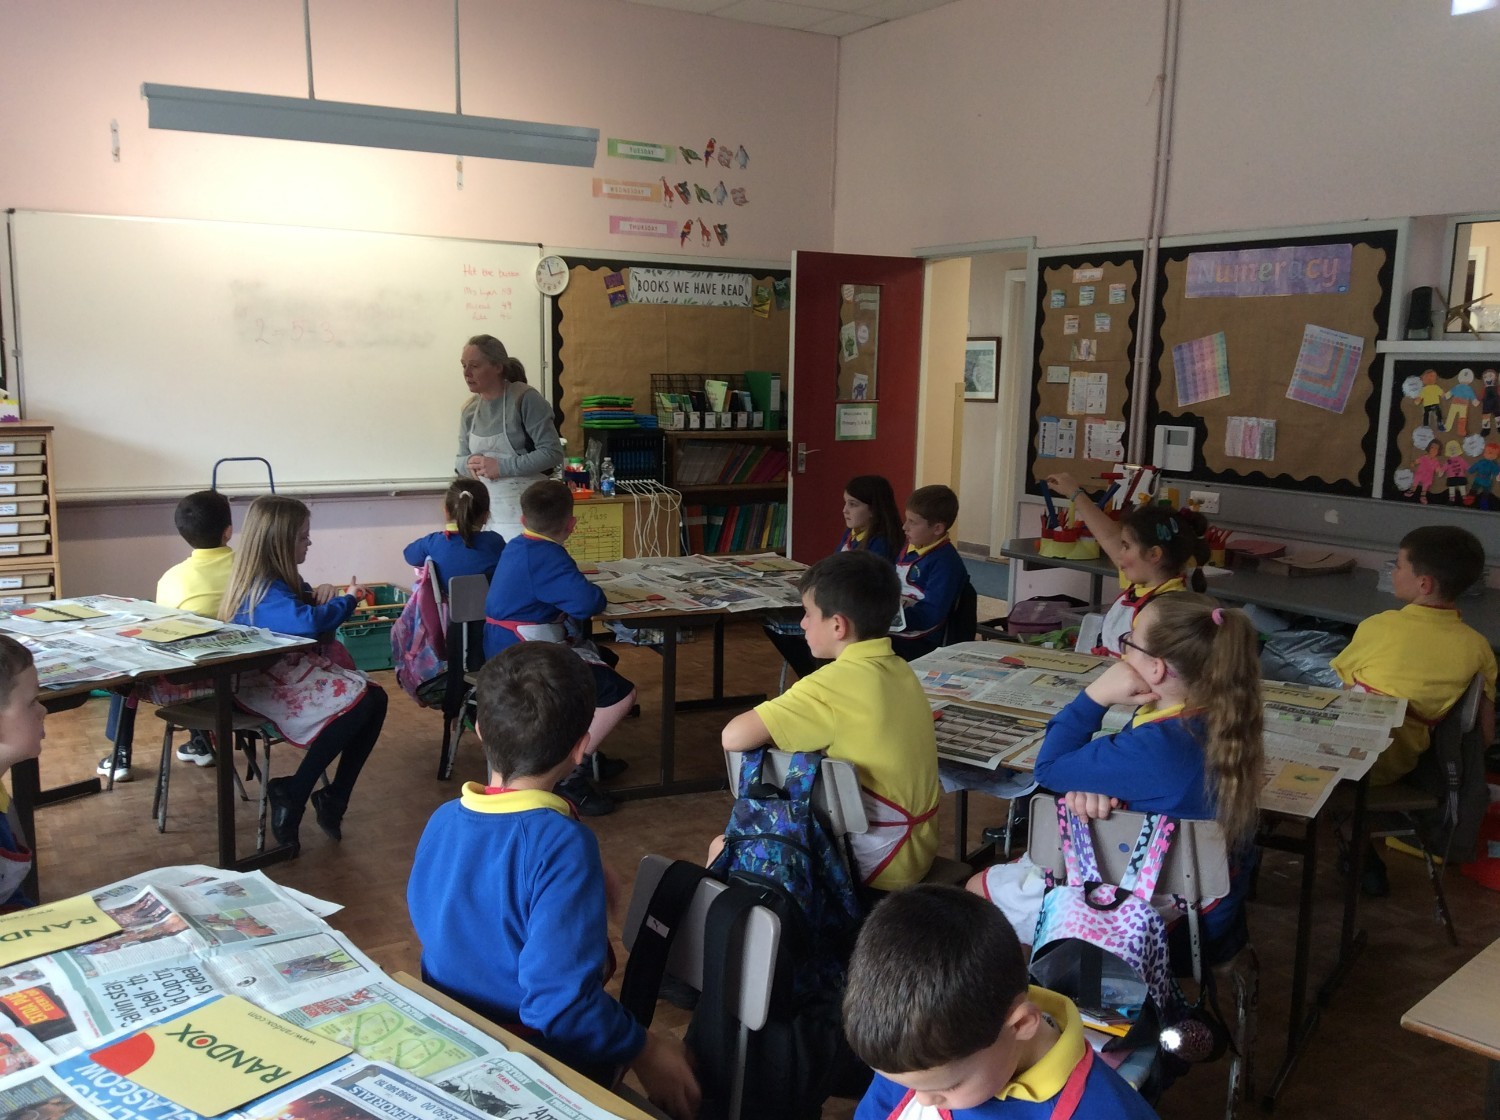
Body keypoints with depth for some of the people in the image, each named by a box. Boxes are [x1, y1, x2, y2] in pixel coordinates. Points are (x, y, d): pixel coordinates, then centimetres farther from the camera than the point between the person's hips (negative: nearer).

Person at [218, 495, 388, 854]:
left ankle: (334, 798, -2)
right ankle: (291, 795, -11)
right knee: (358, 702, -25)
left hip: (295, 668, 10)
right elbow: (306, 622, -36)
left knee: (375, 698, -8)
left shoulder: (281, 577, 12)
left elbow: (305, 608, 25)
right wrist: (346, 600, -19)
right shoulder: (264, 589, -20)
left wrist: (320, 595, 1)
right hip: (270, 685, -10)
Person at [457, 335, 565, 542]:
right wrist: (469, 463, -6)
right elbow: (460, 459, 18)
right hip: (485, 510, 6)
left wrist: (502, 466, -18)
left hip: (523, 511, -5)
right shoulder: (469, 409, 9)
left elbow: (552, 453, -14)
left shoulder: (525, 399, -10)